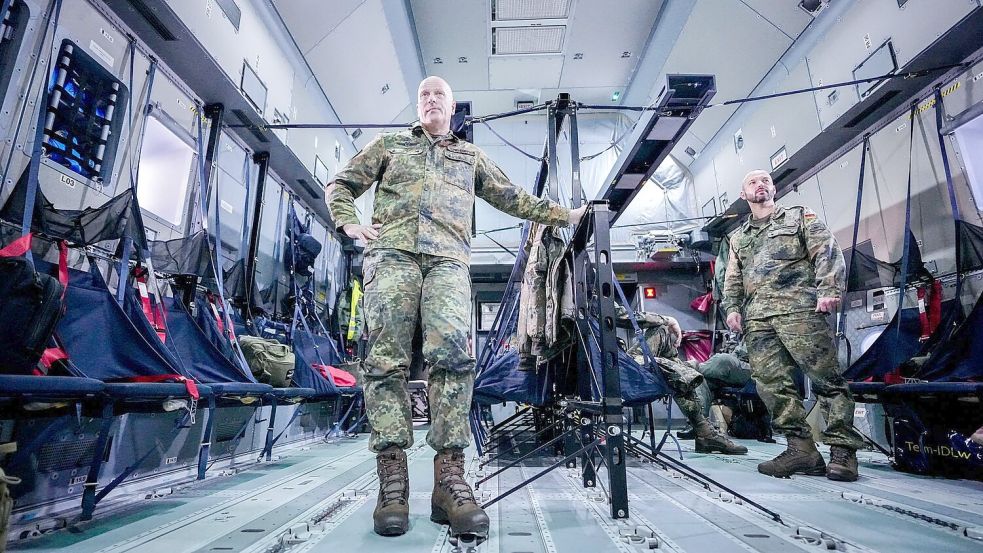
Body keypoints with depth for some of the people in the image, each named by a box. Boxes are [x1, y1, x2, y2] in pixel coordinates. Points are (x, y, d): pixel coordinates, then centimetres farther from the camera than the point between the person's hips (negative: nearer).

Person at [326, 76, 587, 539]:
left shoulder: (471, 156, 32)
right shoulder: (389, 144, 28)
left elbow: (512, 198, 31)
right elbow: (341, 184, 27)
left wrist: (563, 214, 25)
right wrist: (349, 223, 6)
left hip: (447, 258, 0)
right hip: (392, 252, 0)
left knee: (451, 349, -23)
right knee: (387, 357, -14)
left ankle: (450, 478, -23)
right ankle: (392, 477, -13)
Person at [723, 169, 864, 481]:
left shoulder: (798, 216, 17)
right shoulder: (738, 238, 28)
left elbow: (827, 251, 4)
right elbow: (732, 280, 24)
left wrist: (829, 290, -11)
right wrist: (732, 308, 8)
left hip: (799, 310, -4)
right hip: (757, 319, 4)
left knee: (827, 379, -7)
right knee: (771, 384, -4)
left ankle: (842, 450, 0)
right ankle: (801, 449, 1)